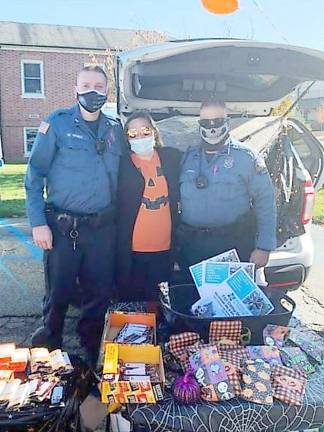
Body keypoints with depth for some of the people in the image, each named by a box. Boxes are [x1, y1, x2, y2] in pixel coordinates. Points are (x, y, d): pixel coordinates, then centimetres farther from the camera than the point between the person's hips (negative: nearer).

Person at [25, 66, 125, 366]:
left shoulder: (115, 130, 9)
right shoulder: (57, 124, -3)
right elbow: (34, 176, -5)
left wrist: (117, 219, 7)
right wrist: (38, 223, -12)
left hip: (103, 228, 4)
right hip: (62, 227, -3)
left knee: (100, 292, 11)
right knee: (59, 292, 7)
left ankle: (92, 348, 33)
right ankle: (49, 347, 33)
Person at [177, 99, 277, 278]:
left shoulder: (246, 157, -3)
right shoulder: (188, 157, 10)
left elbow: (265, 202, -6)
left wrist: (264, 247, -10)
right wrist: (177, 240, 8)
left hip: (233, 245, -3)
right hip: (191, 246, 4)